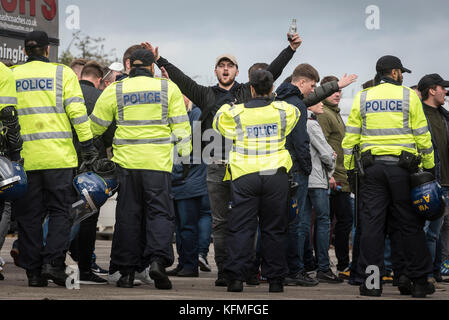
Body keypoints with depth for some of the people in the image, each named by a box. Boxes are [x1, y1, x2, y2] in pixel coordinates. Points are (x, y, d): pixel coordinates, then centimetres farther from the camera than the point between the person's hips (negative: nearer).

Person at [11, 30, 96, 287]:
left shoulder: (11, 76, 9)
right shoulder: (62, 73, 3)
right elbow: (77, 110, -5)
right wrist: (88, 144, -2)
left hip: (24, 157, 2)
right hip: (58, 156, -2)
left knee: (29, 215, 6)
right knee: (60, 210, 5)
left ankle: (33, 271, 4)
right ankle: (54, 262, -9)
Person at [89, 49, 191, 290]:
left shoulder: (115, 91, 5)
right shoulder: (168, 88, 3)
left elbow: (96, 126, 11)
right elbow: (180, 125, 3)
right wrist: (185, 152, 14)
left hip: (127, 161, 1)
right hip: (158, 162, -1)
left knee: (128, 215, 7)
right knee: (160, 212, 3)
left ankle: (127, 271, 6)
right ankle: (157, 259, -17)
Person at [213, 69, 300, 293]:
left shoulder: (235, 113, -1)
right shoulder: (283, 111, 3)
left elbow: (218, 122, 19)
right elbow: (295, 113, 27)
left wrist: (226, 105, 36)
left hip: (244, 176, -1)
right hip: (276, 175, 1)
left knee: (241, 227, 2)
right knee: (274, 228, 7)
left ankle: (236, 276, -6)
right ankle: (275, 279, 7)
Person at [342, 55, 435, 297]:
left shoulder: (361, 98, 8)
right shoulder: (408, 96, 1)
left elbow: (351, 136, 7)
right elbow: (422, 135, 0)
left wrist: (349, 168, 13)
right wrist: (429, 166, 6)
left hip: (372, 167, 2)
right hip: (402, 166, -2)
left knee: (372, 223, 2)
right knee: (410, 224, 5)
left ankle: (372, 280, -1)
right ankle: (418, 280, 7)